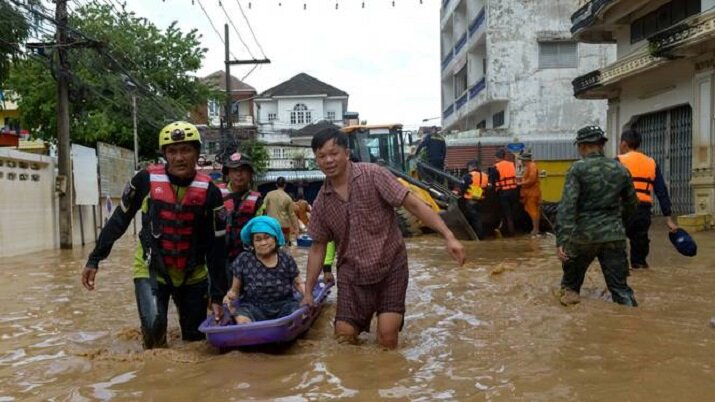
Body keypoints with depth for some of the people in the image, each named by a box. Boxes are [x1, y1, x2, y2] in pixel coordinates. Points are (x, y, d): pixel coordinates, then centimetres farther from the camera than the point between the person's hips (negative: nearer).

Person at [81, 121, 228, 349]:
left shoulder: (209, 191, -12)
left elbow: (216, 246, -7)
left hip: (193, 274, 1)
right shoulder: (146, 180, -12)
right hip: (151, 269, -1)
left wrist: (218, 295, -7)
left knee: (195, 338, 9)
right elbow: (119, 220, 1)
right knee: (153, 325, -22)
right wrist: (94, 260, 2)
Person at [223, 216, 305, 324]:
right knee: (242, 320, -33)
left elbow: (298, 283, 10)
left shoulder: (286, 259, 2)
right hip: (253, 307, -1)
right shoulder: (243, 261, -2)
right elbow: (235, 290, 4)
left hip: (284, 305, 2)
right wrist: (230, 296, -20)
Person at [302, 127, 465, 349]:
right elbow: (318, 247, 9)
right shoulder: (321, 202, -1)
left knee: (387, 337, -6)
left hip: (390, 266, -3)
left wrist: (448, 236, -23)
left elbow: (413, 204, -15)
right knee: (344, 335, 1)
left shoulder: (373, 175, -13)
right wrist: (308, 291, 8)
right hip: (352, 273, 3)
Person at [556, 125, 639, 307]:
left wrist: (561, 240, -19)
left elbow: (567, 205, -17)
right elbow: (632, 203, 16)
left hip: (584, 235, -2)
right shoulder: (620, 169, 5)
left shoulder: (578, 169, -8)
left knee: (572, 273, 24)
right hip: (614, 235, 3)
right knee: (619, 286, 6)